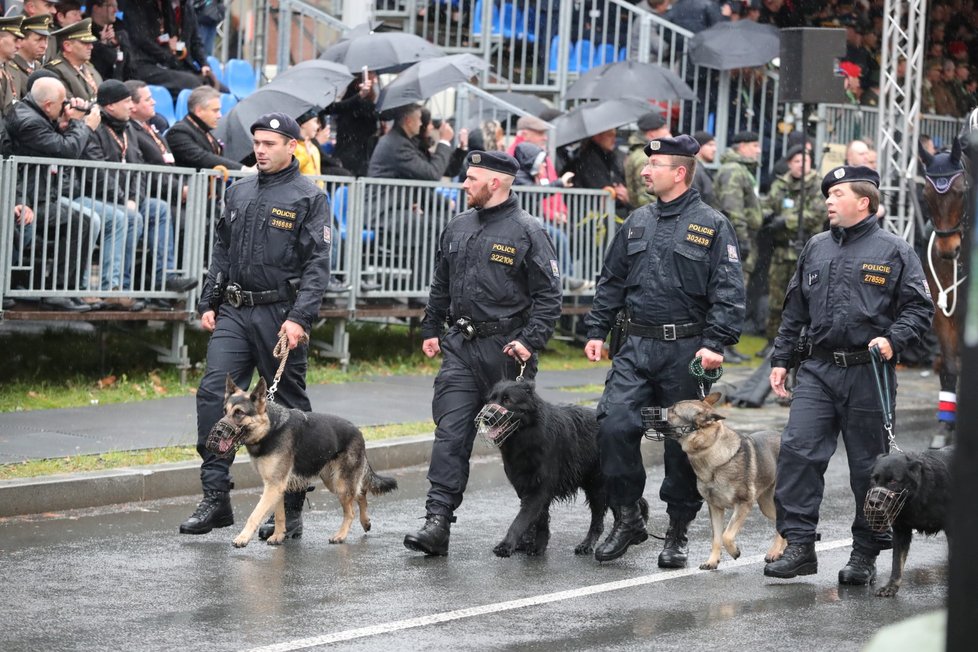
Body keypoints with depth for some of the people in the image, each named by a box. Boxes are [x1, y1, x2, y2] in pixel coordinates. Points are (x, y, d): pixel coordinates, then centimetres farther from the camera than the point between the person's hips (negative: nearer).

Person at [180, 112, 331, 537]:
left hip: (280, 315, -5)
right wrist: (209, 304, 12)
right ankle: (216, 498, -7)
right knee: (213, 392, -10)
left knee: (289, 407, 3)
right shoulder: (239, 193, 14)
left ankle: (291, 511, 11)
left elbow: (317, 265, -10)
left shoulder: (308, 198, -4)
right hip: (234, 312, 5)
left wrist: (299, 318, -19)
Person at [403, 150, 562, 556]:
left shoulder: (527, 232, -7)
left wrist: (530, 341, -16)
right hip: (461, 346, 5)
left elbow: (548, 296, -8)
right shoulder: (457, 229, 13)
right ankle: (437, 521, -12)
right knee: (450, 433, -6)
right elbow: (440, 287, 23)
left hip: (507, 350, -5)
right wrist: (431, 330, 18)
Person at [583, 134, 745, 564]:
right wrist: (597, 329, 10)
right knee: (614, 425, -12)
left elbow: (728, 292, -9)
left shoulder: (712, 226, -4)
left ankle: (677, 534, 16)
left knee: (683, 442, 4)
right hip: (637, 348, 4)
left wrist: (715, 343, -18)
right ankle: (627, 517, 1)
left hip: (686, 351, -4)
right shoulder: (638, 223, 12)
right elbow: (611, 282, 19)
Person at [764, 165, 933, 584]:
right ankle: (799, 546, -6)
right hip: (819, 370, 4)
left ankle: (866, 554, 14)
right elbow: (794, 310, 20)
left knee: (870, 466, 3)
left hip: (868, 374, -4)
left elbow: (920, 308, -1)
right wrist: (780, 359, 14)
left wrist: (893, 340, -16)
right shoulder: (816, 249, 15)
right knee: (797, 450, -10)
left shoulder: (894, 251, 0)